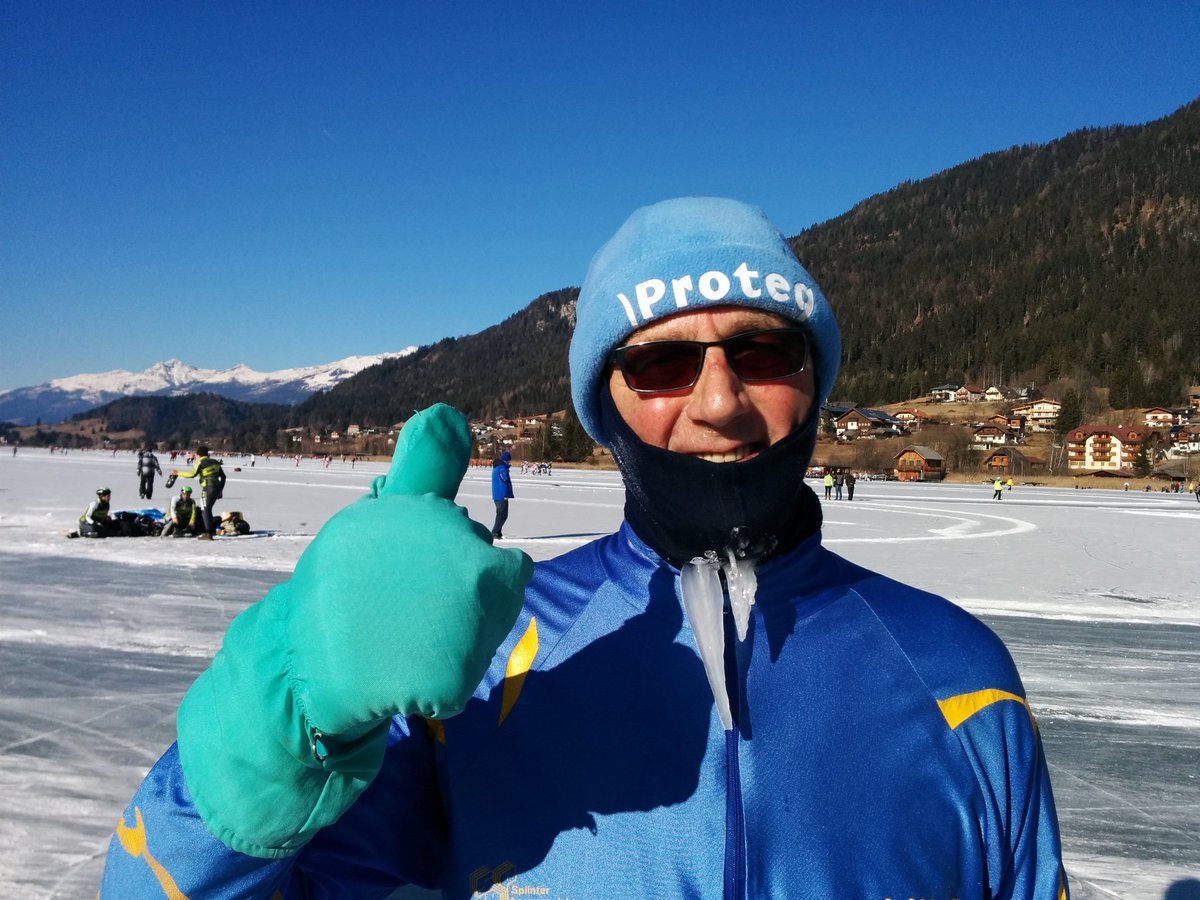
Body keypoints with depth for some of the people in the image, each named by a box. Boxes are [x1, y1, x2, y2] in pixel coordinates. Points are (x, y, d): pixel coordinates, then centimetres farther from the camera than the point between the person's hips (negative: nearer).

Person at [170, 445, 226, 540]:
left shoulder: (201, 462, -5)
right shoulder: (215, 462, 17)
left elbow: (192, 474, -16)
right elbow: (223, 476, 18)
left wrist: (178, 473, -7)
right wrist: (221, 489, 23)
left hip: (207, 488, -7)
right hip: (217, 488, 7)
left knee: (205, 510, -3)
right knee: (207, 509, 20)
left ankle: (208, 533, -8)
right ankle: (212, 529, 21)